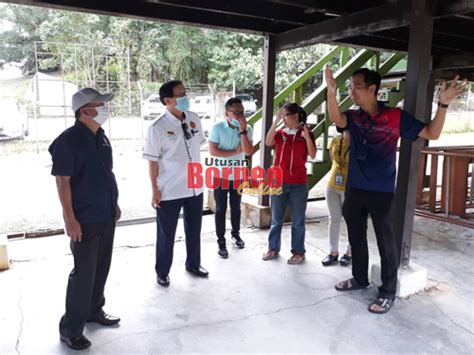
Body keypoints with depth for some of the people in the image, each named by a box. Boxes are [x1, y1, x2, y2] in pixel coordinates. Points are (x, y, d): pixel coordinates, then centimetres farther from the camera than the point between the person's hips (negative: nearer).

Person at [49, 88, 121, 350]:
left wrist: (114, 203, 17)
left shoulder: (101, 137, 9)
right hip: (85, 219, -8)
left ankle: (94, 311, 36)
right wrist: (70, 218, -19)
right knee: (83, 273, 0)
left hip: (106, 215, 8)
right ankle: (70, 329, 16)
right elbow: (62, 181, -17)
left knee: (101, 268, 17)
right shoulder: (68, 140, -15)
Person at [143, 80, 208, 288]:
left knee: (194, 230, 19)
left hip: (194, 187, 5)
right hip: (169, 191, -5)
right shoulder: (158, 127, -16)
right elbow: (152, 160, -12)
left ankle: (193, 264, 41)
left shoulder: (194, 119, 0)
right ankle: (162, 272, 30)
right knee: (166, 234, 10)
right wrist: (155, 190, -12)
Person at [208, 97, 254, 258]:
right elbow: (213, 151, -18)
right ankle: (221, 241, 14)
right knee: (221, 209, 5)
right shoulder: (217, 128, -12)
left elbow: (248, 152, -16)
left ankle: (235, 234, 35)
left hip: (238, 176, 3)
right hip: (220, 176, -3)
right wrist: (236, 151, -15)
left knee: (236, 207, 17)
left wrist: (242, 131, -23)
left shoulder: (247, 129, -5)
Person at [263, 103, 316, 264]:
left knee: (297, 220, 6)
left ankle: (298, 252, 16)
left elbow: (313, 155, -7)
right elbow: (268, 142, -15)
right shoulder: (280, 133, 5)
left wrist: (307, 137, -21)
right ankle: (273, 248, 23)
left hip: (298, 184, -2)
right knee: (276, 219, 12)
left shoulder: (306, 134, 1)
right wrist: (276, 120, -18)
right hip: (278, 182, 2)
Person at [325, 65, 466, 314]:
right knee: (356, 236, 16)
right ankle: (360, 278, 35)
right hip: (354, 189, 4)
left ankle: (388, 292, 18)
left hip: (381, 191, -4)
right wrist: (331, 92, -38)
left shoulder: (396, 117, -6)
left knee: (385, 241, 4)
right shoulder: (353, 118, 1)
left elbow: (432, 133, -5)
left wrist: (443, 104, -20)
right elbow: (336, 119, -21)